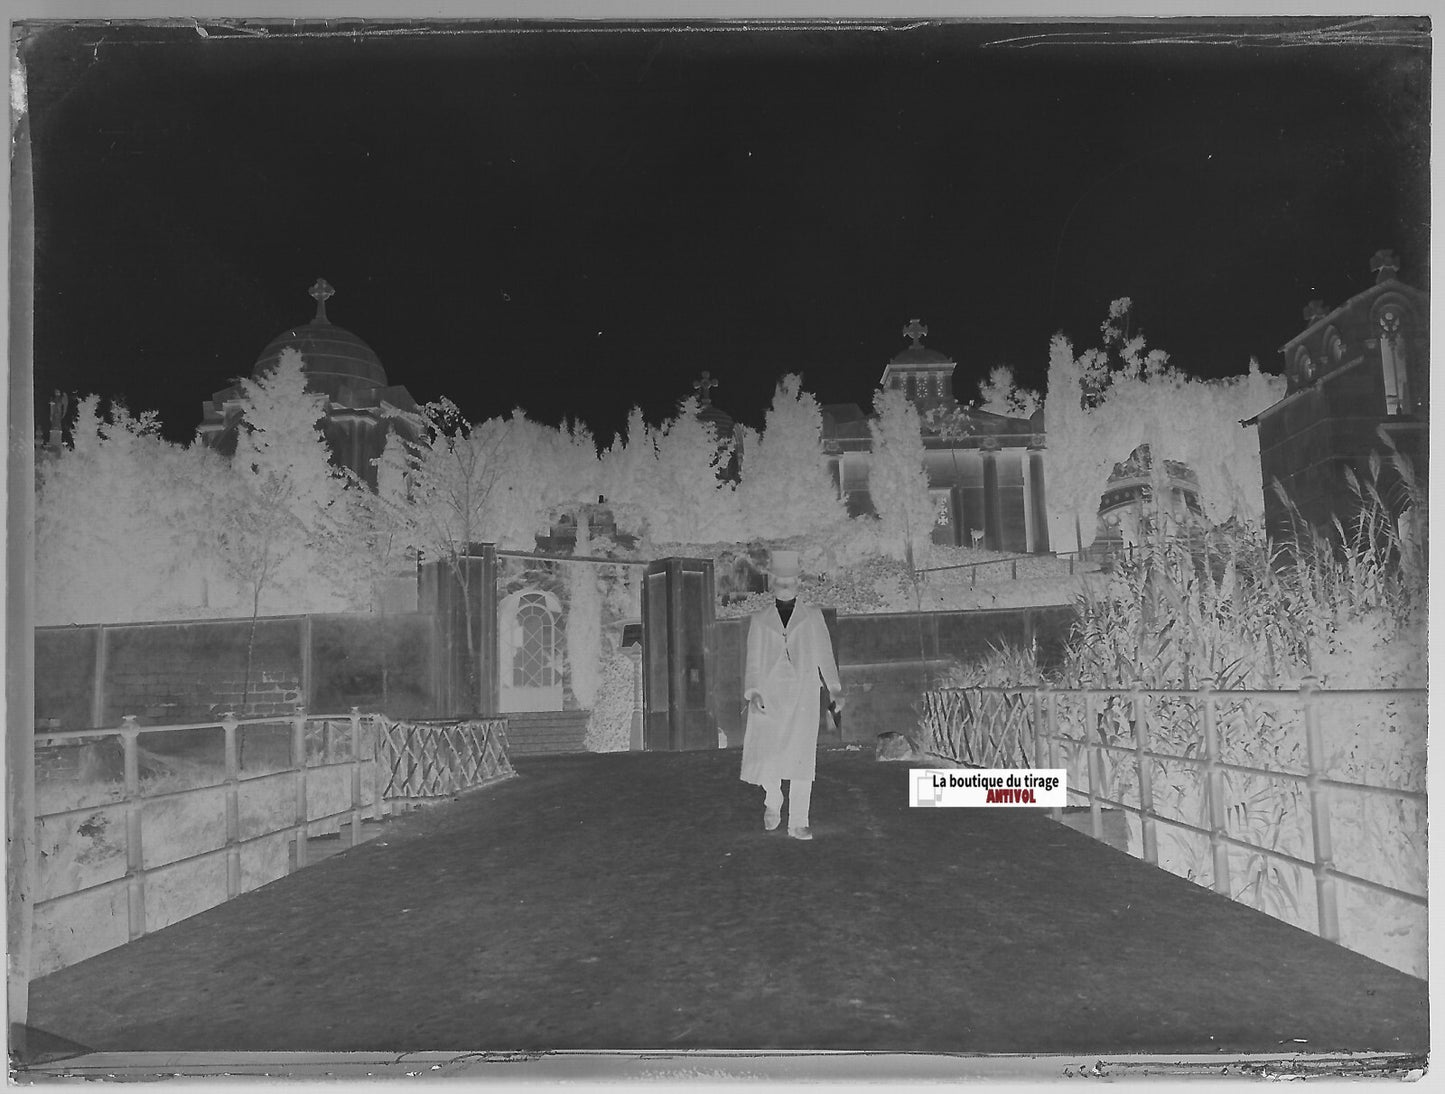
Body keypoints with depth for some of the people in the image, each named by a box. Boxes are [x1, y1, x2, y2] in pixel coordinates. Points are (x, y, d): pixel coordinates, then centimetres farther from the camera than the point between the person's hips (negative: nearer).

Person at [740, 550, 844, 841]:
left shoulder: (812, 616, 12)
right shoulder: (759, 620, 13)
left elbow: (824, 655, 8)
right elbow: (753, 662, 11)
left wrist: (834, 688, -4)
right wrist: (753, 693, -3)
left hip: (803, 695, 0)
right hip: (769, 695, 1)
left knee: (801, 758, -5)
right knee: (765, 757, -7)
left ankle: (798, 822, 1)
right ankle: (773, 800, 22)